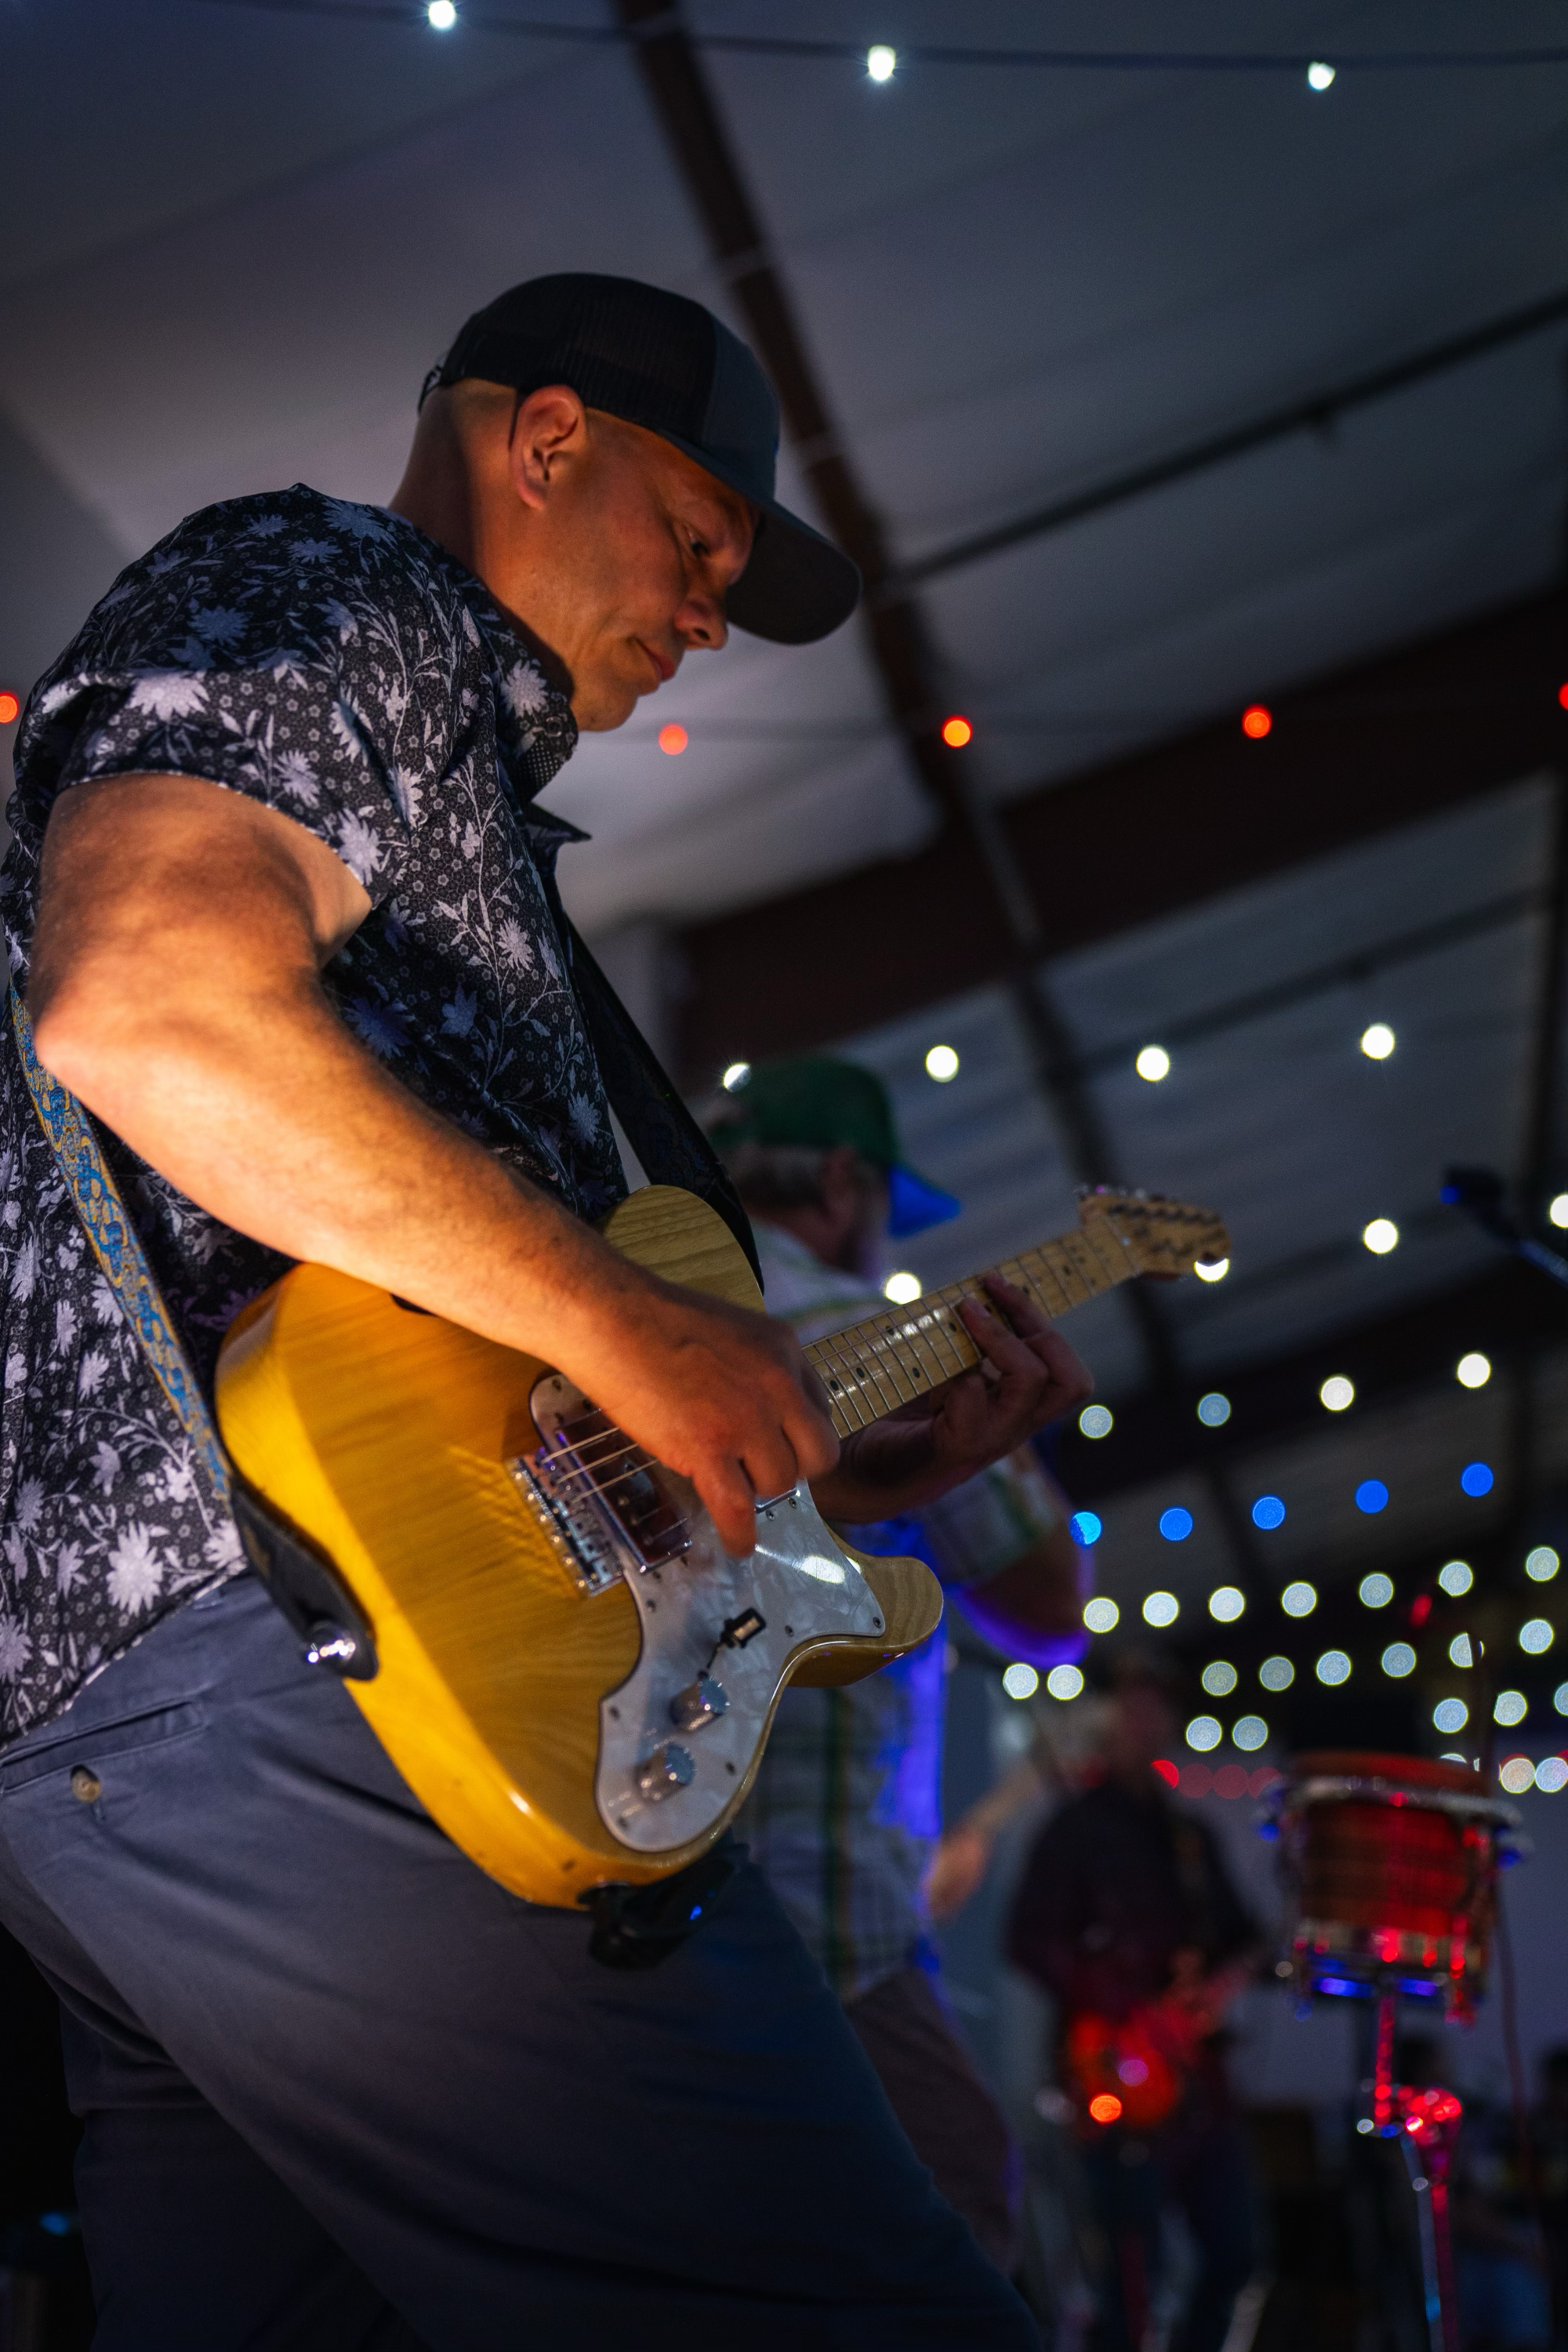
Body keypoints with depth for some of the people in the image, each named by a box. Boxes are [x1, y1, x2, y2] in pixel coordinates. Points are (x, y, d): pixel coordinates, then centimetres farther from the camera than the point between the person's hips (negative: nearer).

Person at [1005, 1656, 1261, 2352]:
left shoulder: (1190, 1834, 18)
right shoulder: (1076, 1828, -2)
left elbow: (1239, 1931, 19)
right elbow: (1030, 1941, -11)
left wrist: (1227, 1977, -5)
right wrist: (1133, 2015, -17)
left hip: (1196, 2067, 7)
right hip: (1124, 2075, -7)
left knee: (1233, 2251, 7)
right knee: (1136, 2267, -9)